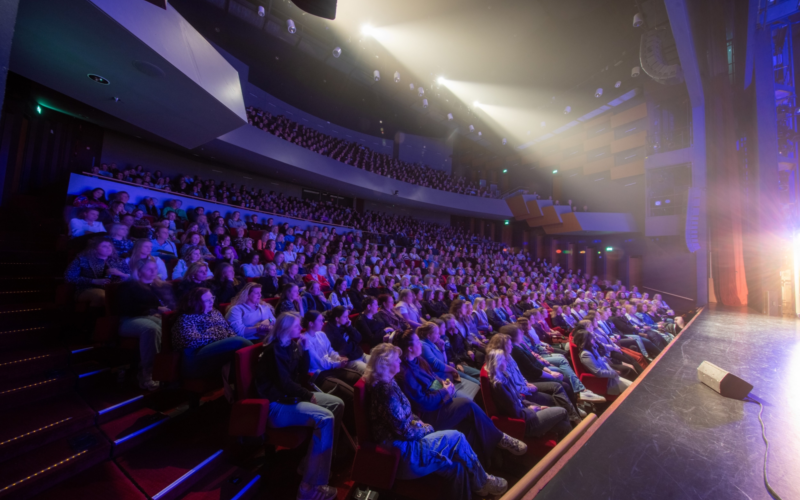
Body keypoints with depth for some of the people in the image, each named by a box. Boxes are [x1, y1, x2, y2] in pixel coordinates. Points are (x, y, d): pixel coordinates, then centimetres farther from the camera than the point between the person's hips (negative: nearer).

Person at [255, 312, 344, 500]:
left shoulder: (292, 345, 7)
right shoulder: (274, 350, -19)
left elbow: (303, 373, 10)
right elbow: (284, 383, -20)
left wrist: (304, 349, -6)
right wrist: (309, 396, -11)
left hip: (291, 395, 9)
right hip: (276, 404, -9)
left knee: (337, 404, 3)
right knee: (325, 418, -27)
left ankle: (311, 463, 13)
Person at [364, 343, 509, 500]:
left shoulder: (386, 383, 3)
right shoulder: (385, 390, -27)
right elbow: (405, 432, -22)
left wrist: (419, 422, 1)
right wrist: (425, 429, -5)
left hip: (401, 443, 8)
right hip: (400, 452, -8)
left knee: (456, 466, 3)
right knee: (456, 438, -3)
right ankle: (482, 482, 19)